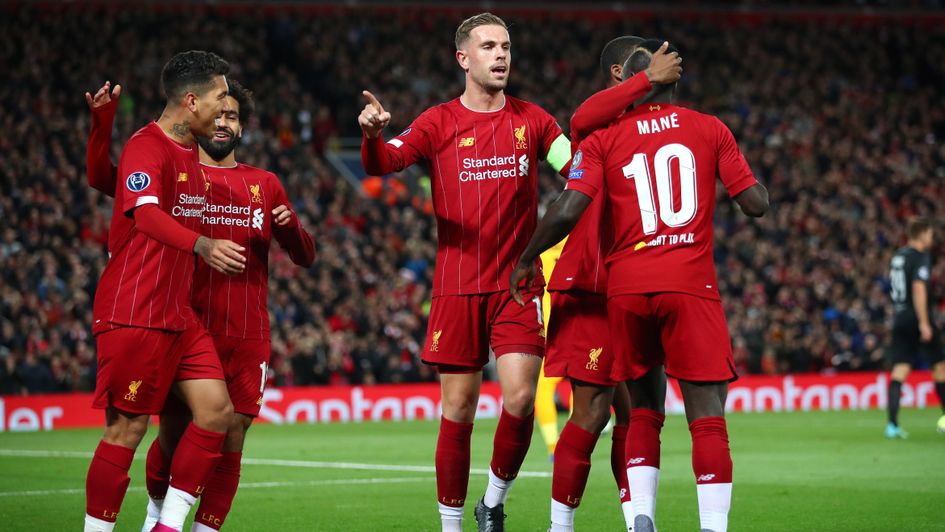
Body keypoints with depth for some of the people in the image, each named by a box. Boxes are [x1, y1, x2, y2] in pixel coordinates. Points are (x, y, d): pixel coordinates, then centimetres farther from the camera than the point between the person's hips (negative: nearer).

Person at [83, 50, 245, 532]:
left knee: (217, 410, 0)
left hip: (177, 313, 9)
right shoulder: (147, 147, -14)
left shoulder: (191, 153, 16)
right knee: (127, 428, -6)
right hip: (133, 313, -9)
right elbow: (146, 214, -32)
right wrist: (202, 246, -47)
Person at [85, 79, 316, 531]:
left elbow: (305, 257, 16)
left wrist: (291, 228, -6)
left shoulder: (265, 185, 14)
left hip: (248, 337, 2)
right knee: (174, 431, 1)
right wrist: (102, 121, -16)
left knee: (231, 437, -4)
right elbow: (102, 177, -3)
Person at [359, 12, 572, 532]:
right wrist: (372, 134, -32)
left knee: (520, 397, -12)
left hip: (518, 282, 1)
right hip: (457, 287, -1)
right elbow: (382, 163, -11)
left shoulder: (532, 120, 9)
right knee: (458, 408, 1)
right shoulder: (439, 123, 3)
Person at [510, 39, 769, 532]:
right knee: (707, 419, -2)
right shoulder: (710, 130, 7)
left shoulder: (603, 139, 5)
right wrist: (749, 179, 29)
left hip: (626, 288, 2)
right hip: (689, 286, -2)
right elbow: (756, 204, 7)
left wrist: (526, 260, 8)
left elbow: (567, 211, -6)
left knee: (644, 413, 15)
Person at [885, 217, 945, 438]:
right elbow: (919, 289, -20)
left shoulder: (898, 255, 13)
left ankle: (892, 424, -10)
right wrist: (924, 323, -21)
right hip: (917, 319, -7)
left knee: (899, 371, 0)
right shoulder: (921, 258, -11)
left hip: (900, 320, 7)